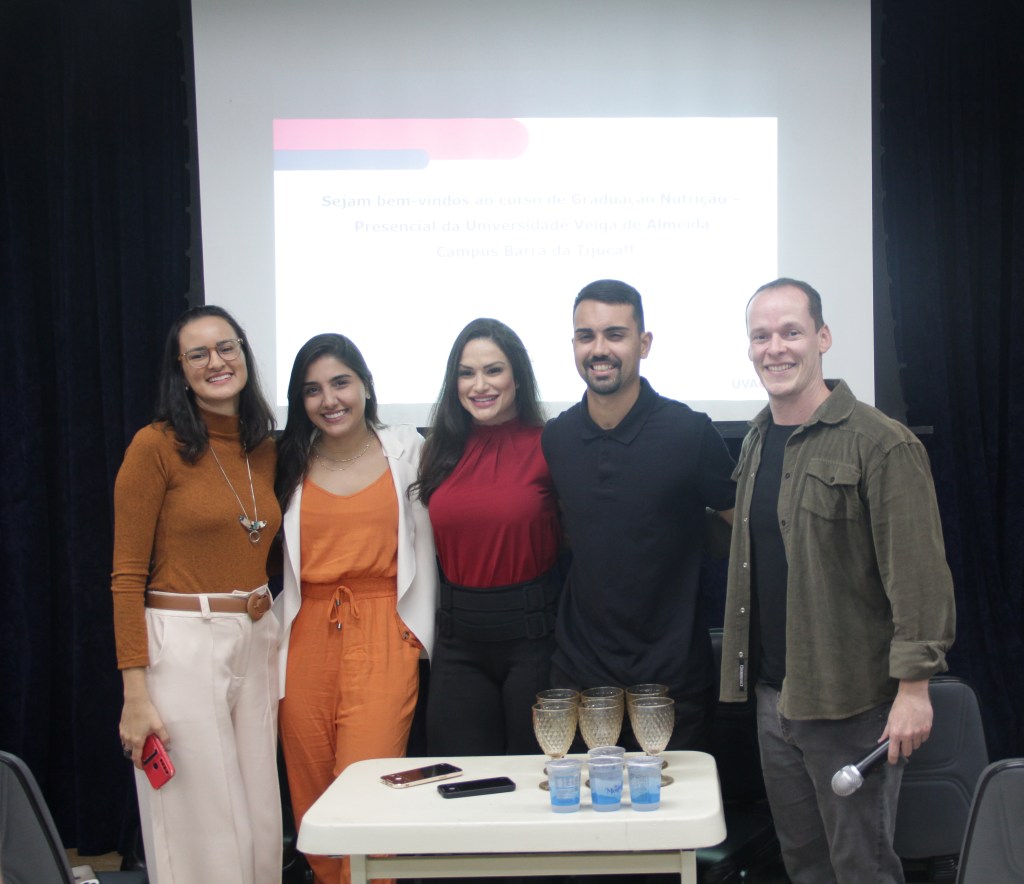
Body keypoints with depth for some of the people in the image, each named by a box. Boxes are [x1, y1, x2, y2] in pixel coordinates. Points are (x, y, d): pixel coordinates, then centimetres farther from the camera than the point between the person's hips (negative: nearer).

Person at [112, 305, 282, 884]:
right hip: (182, 646, -6)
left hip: (258, 643, 6)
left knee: (262, 827, 11)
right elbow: (127, 576, -9)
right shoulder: (156, 446, -8)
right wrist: (135, 694, -13)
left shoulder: (267, 450, 9)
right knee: (203, 835, 1)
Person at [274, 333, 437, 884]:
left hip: (383, 637, -3)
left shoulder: (406, 450, 5)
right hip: (307, 638, 3)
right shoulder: (291, 463, 11)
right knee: (312, 798, 6)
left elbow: (423, 543, 5)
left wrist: (419, 628, 2)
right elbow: (284, 559, 14)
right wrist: (275, 626, 5)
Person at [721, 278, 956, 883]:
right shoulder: (757, 443, 11)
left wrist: (914, 687, -18)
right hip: (774, 696, 7)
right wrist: (748, 672, 14)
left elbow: (919, 575, -15)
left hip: (852, 701, -7)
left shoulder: (881, 444, -13)